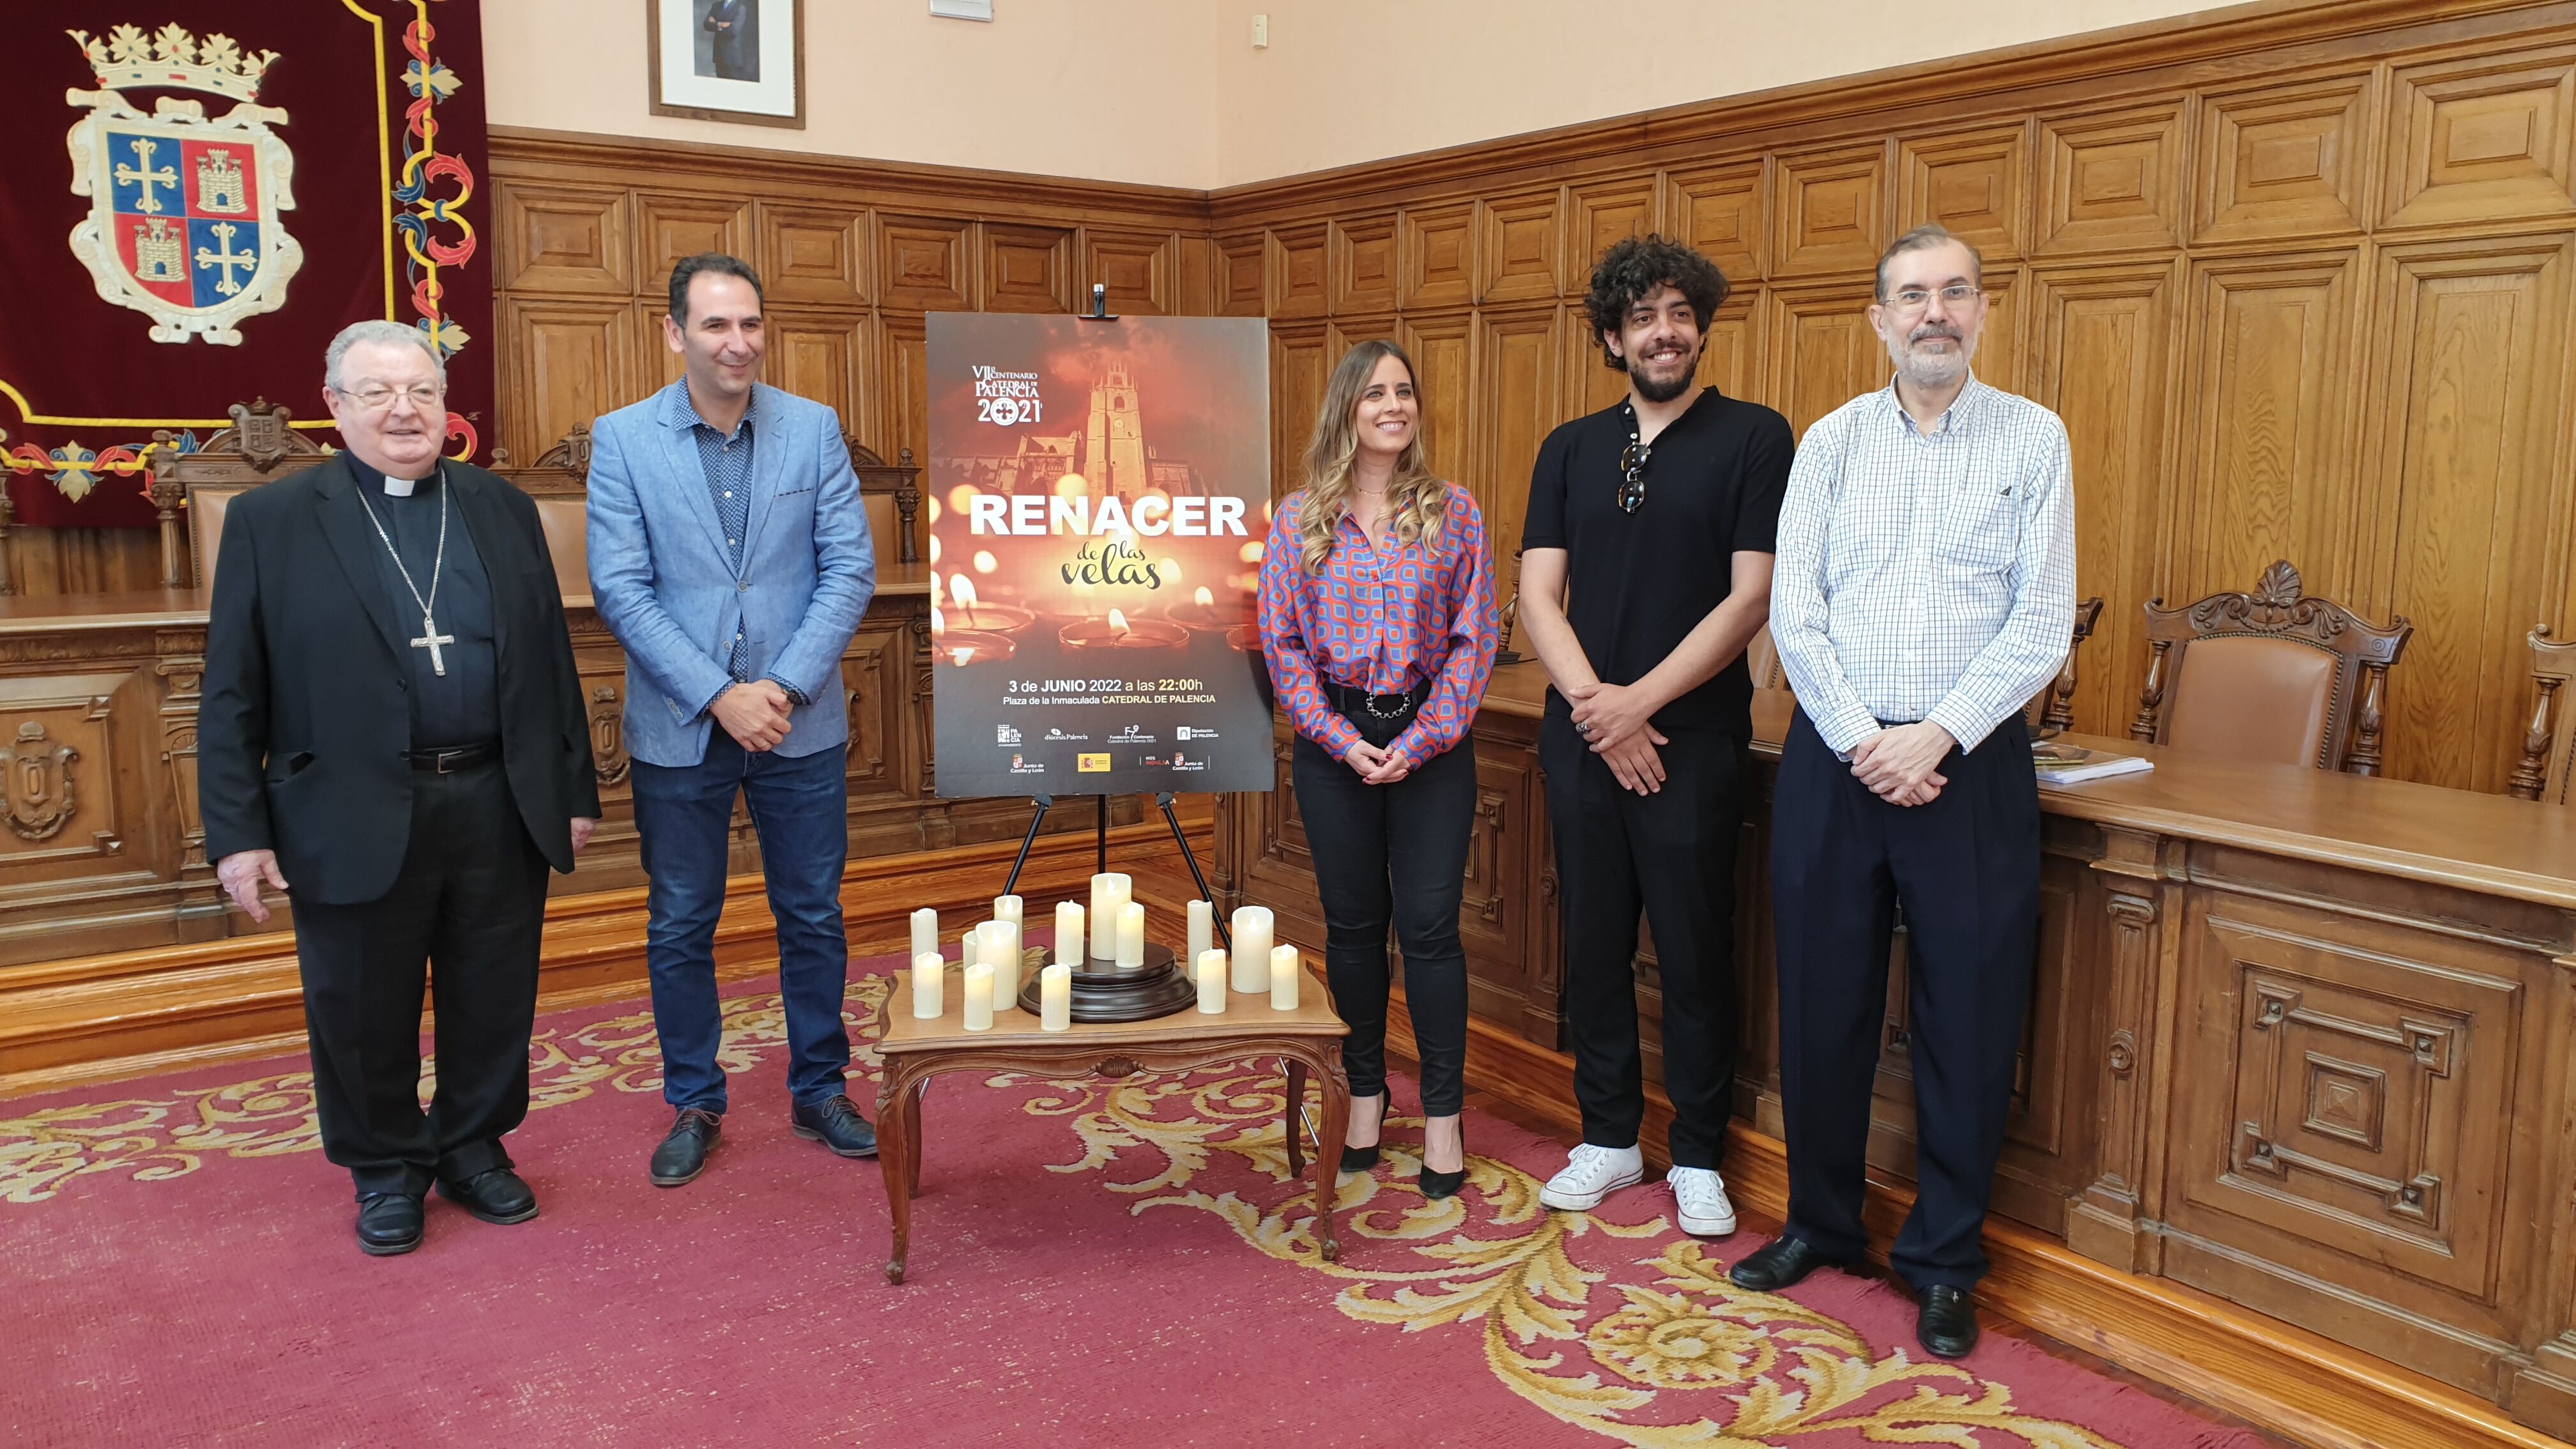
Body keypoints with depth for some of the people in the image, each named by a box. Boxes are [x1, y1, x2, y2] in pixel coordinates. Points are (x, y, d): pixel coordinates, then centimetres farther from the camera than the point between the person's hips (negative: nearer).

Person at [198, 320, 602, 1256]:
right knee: (363, 1014, 11)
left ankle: (474, 1148, 34)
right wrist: (238, 833, -6)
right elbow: (232, 694, -1)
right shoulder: (269, 521, 0)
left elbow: (552, 660, 9)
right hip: (353, 820, -2)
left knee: (493, 1003, 13)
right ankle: (387, 1171, 32)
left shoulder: (504, 511, 8)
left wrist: (575, 791, 7)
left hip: (499, 810, 2)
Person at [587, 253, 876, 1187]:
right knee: (680, 927, 9)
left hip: (801, 724, 1)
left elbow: (850, 569, -3)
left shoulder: (815, 430, 1)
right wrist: (718, 697, -15)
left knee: (814, 917, 10)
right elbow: (621, 591, -8)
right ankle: (694, 1107, 26)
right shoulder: (622, 440, -3)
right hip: (680, 730, -1)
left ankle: (820, 1091, 27)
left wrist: (785, 688, -13)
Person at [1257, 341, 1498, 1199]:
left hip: (1431, 743, -1)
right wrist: (1343, 741, -8)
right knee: (1353, 923, 10)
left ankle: (1443, 1113, 10)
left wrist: (1422, 740, -11)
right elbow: (1281, 643, 1)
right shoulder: (1299, 520, 2)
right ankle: (1365, 1093, 26)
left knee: (1429, 927, -1)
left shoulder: (1454, 513, 1)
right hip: (1334, 741, 1)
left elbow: (1475, 638, -2)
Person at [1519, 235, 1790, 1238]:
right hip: (1582, 737, 4)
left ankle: (1698, 1156, 21)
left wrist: (1639, 701, -13)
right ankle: (1609, 1136, 27)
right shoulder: (1571, 451, 10)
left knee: (1695, 953, 4)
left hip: (1693, 741, -3)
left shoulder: (1753, 438, -2)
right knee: (1595, 944, 11)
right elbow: (1538, 596, 3)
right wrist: (1595, 705, -11)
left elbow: (1751, 598, -8)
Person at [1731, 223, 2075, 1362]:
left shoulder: (2034, 438, 3)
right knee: (1822, 1001, 8)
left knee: (1968, 1017, 5)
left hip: (1972, 763, -1)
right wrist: (1862, 743, -11)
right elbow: (1795, 613, -1)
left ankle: (1944, 1259, 21)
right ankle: (1821, 1221, 28)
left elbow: (2044, 620, -4)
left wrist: (1937, 737, -13)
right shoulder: (1832, 442, 6)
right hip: (1835, 757, 1)